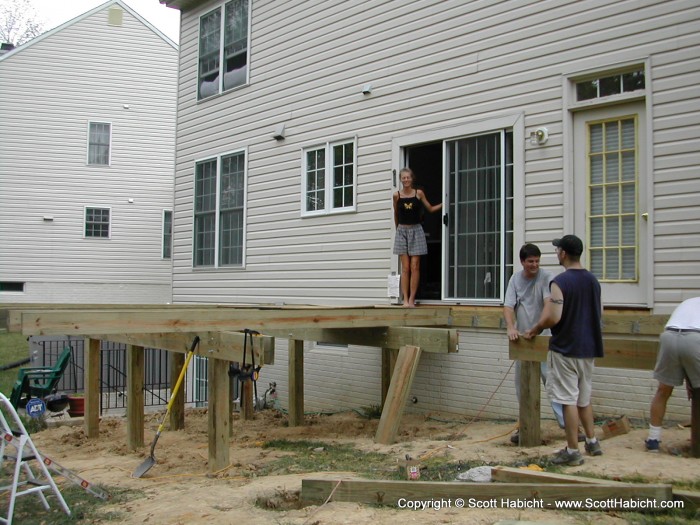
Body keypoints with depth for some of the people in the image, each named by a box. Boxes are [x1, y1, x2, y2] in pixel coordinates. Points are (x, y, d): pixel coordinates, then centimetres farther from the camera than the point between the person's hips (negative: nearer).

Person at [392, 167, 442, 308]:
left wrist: (444, 204, 3)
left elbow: (430, 208, 12)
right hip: (402, 231, 0)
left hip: (416, 230, 0)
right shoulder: (397, 195, 0)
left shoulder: (419, 193, 2)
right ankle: (405, 299, 2)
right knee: (405, 267, -1)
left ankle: (412, 299, 3)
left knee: (415, 266, -3)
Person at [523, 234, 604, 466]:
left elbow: (553, 317, -22)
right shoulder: (593, 280, 8)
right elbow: (599, 313, 16)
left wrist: (534, 330, -6)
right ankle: (592, 442, 28)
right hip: (588, 348, 8)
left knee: (569, 400, -1)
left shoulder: (560, 281, -16)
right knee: (584, 398, 20)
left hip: (565, 349, -8)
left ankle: (572, 451, 4)